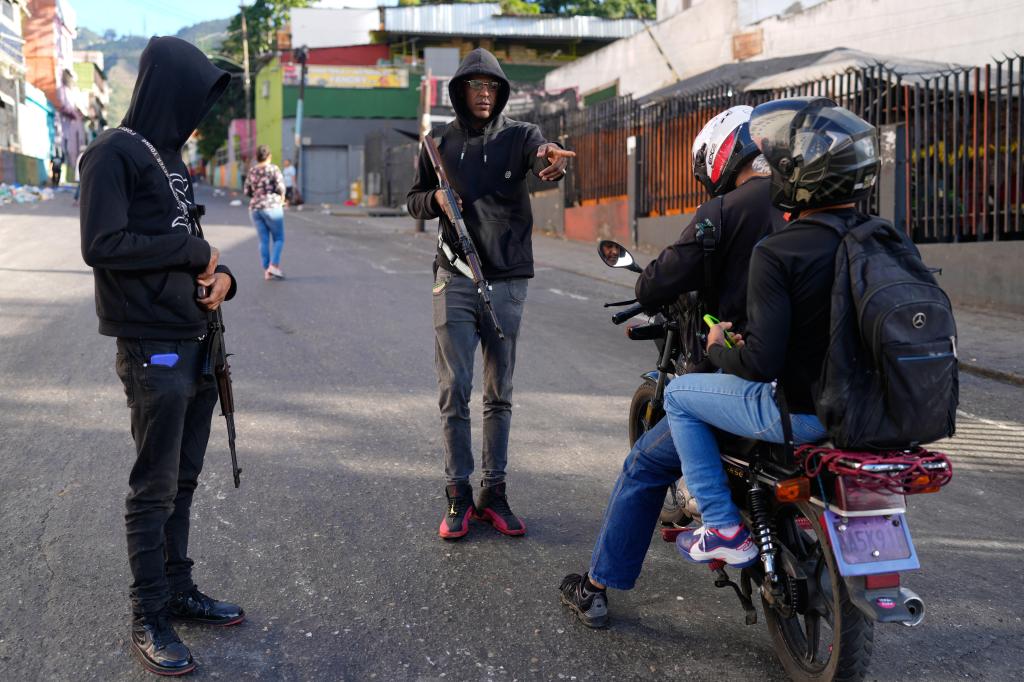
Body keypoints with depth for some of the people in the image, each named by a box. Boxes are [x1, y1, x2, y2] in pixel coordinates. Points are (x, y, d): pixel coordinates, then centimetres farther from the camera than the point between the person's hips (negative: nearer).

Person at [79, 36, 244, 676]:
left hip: (198, 343, 8)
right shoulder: (115, 153, -10)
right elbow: (102, 245, -19)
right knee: (155, 487, 0)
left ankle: (180, 590, 27)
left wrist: (220, 272, -1)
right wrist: (194, 251, -13)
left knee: (184, 479, 15)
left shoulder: (170, 155, 15)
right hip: (153, 349, -8)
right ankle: (149, 619, 11)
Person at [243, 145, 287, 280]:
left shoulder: (252, 171, 7)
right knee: (278, 239, 4)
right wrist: (282, 198, 6)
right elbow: (280, 188, -13)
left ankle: (266, 271, 6)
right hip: (272, 207, -5)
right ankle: (273, 266, -13)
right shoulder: (273, 169, -7)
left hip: (255, 209, 5)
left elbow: (247, 191, 8)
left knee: (264, 240, 8)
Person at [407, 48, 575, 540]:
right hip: (455, 278, 1)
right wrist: (436, 200, -8)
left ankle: (494, 493, 17)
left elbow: (542, 155, -22)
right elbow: (415, 200, 16)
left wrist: (554, 162, -47)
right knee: (454, 390, -2)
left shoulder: (518, 136, 1)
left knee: (500, 394, 7)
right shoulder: (440, 144, 8)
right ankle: (458, 495, 8)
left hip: (508, 280, 0)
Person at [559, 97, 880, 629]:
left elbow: (762, 361, -23)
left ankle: (723, 525, 14)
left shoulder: (777, 252, -19)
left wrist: (718, 348, -1)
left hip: (797, 410, -7)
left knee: (679, 393, 15)